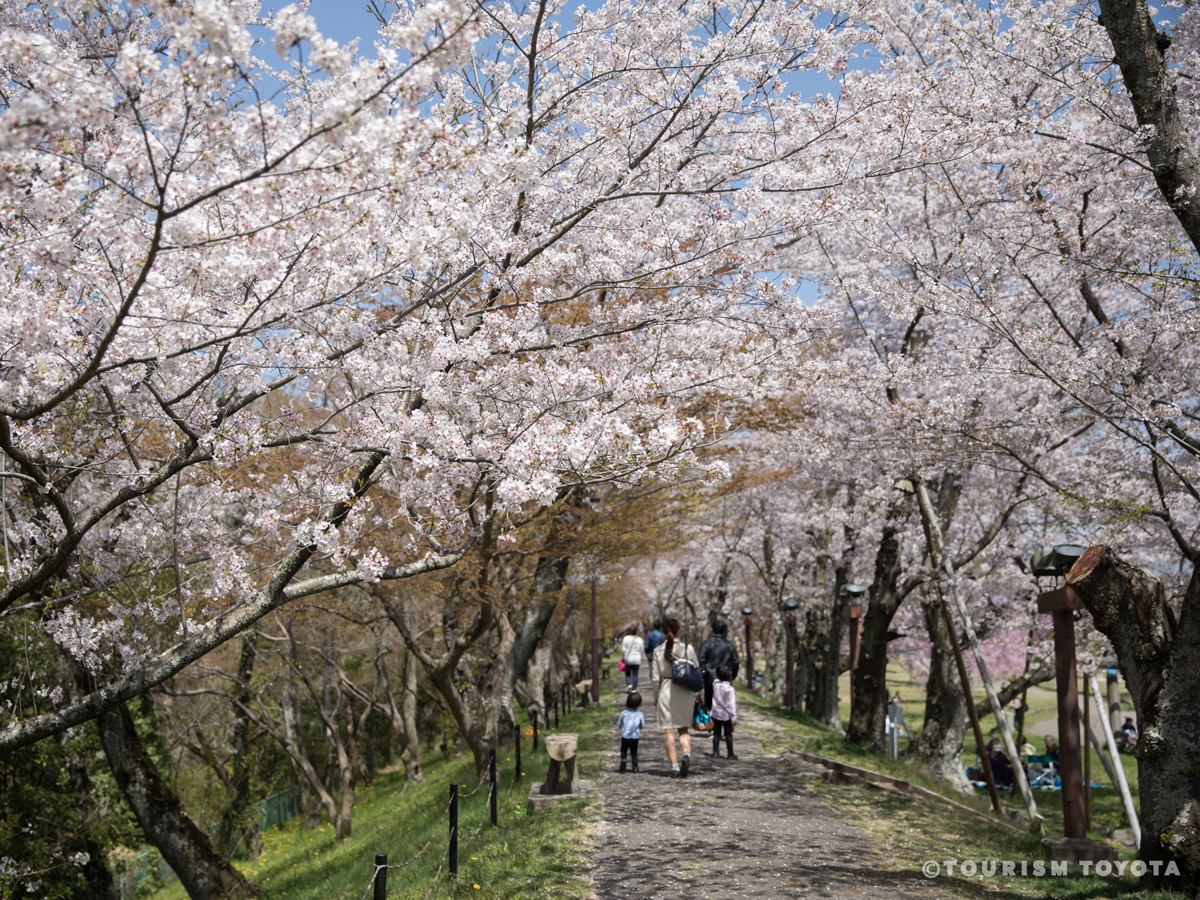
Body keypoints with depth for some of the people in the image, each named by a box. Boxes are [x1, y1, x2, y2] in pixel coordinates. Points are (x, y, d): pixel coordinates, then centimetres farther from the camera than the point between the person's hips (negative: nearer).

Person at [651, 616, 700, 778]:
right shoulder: (688, 648, -4)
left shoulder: (658, 650, -3)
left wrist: (656, 698, 10)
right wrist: (695, 695, 11)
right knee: (683, 729, 14)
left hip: (665, 691, -1)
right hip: (685, 692, 1)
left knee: (669, 731, 5)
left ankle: (674, 764, 1)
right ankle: (686, 753, -11)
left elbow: (655, 677, -1)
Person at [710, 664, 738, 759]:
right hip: (726, 715, -4)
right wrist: (734, 717, -13)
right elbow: (731, 704, -17)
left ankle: (715, 751, 12)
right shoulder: (729, 689, -18)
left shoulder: (715, 684, -5)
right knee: (728, 734, 5)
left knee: (716, 733, 13)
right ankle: (730, 753, 8)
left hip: (716, 713, 4)